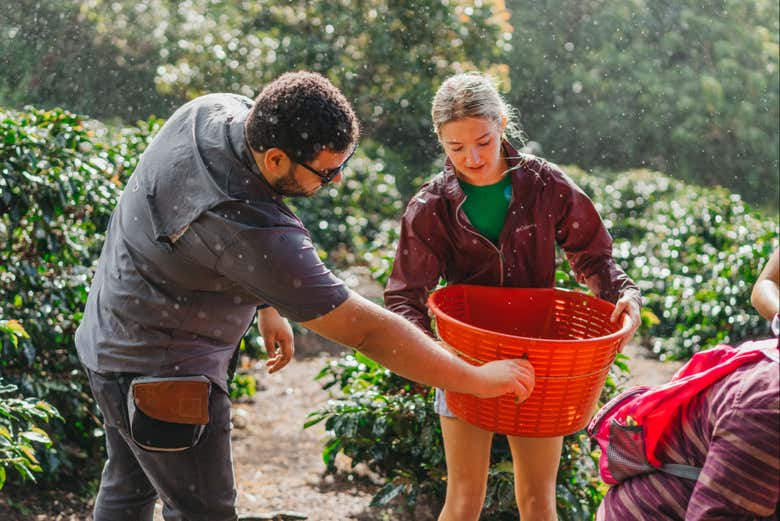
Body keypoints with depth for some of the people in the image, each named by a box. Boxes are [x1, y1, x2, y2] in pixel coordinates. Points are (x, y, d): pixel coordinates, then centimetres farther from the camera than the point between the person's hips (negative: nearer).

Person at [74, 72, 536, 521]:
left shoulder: (213, 110, -12)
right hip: (162, 374, -9)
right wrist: (479, 380, -22)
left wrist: (267, 304, 11)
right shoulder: (256, 231, -36)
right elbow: (366, 330, -30)